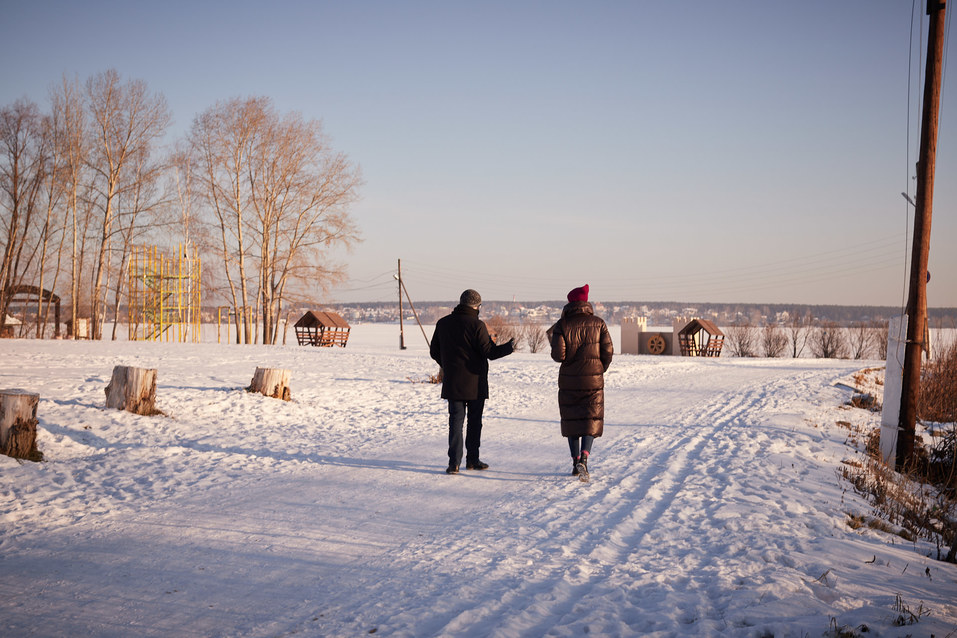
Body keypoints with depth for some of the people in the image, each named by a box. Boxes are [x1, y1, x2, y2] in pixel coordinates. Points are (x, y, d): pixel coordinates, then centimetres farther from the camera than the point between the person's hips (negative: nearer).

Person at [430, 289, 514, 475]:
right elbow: (489, 351, -14)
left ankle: (454, 462, -3)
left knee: (456, 420, 5)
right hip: (475, 383, -3)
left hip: (452, 383, 3)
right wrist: (509, 347, 1)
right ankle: (472, 460, 17)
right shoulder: (477, 325, -13)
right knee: (474, 421, 10)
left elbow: (434, 351, 11)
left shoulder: (443, 323, 3)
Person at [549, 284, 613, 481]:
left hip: (569, 380, 0)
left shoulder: (562, 325, -6)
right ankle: (584, 458, -18)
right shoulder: (598, 323, -1)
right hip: (593, 380, 0)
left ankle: (575, 462, 17)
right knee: (591, 420, 3)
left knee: (571, 420, 13)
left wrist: (553, 340, 9)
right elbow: (608, 350, -3)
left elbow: (558, 355, -12)